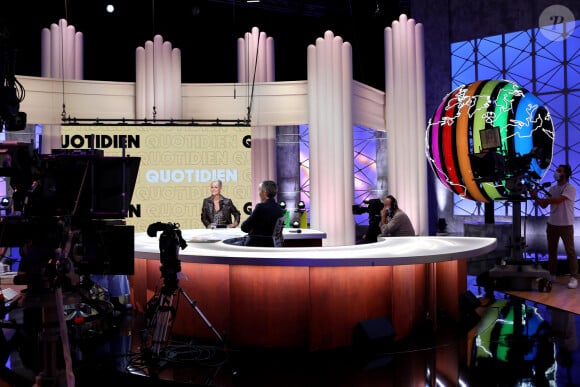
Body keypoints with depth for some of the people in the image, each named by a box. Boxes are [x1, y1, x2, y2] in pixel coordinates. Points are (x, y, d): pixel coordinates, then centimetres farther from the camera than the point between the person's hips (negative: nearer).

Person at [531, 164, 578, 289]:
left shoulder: (570, 188, -11)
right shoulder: (552, 188, 10)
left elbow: (558, 200, -26)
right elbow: (544, 205, 8)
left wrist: (537, 198, -24)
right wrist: (537, 198, -13)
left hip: (566, 225, -7)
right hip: (552, 224, 7)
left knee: (570, 251, -2)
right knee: (551, 250, 13)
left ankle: (574, 277, 2)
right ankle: (551, 274, 22)